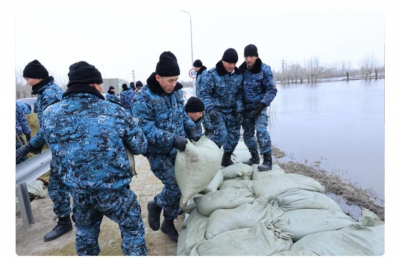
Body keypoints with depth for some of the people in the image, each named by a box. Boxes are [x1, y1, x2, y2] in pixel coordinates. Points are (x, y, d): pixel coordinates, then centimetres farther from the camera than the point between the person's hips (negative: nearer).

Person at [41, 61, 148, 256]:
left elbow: (58, 151, 9)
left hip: (78, 191, 4)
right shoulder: (115, 111, -16)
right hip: (114, 189, -3)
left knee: (85, 231, 30)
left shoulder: (50, 114, -7)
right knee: (132, 229, 19)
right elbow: (140, 147, -6)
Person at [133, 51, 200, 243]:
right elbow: (146, 128, -23)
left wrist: (192, 132, -2)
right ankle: (155, 205, 23)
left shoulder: (176, 91, 1)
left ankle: (168, 223, 34)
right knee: (174, 186, -10)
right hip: (158, 152, -6)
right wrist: (172, 139, -32)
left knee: (176, 186, 12)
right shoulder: (144, 98, -19)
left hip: (176, 149, 6)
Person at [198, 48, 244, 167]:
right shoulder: (212, 74, -15)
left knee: (234, 135, 7)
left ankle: (226, 158, 28)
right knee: (221, 134, -18)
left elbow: (239, 94, 5)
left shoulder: (238, 75, 0)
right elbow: (203, 93, -16)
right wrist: (210, 109, -27)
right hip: (216, 110, -5)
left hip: (231, 110, 5)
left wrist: (239, 110, -5)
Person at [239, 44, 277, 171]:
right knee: (247, 134, 10)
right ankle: (255, 157, 28)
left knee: (261, 130, -20)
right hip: (246, 107, 5)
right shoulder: (241, 69, 1)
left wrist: (262, 104, -20)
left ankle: (268, 161, -12)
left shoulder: (264, 69, -10)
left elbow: (272, 90, -9)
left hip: (259, 106, -5)